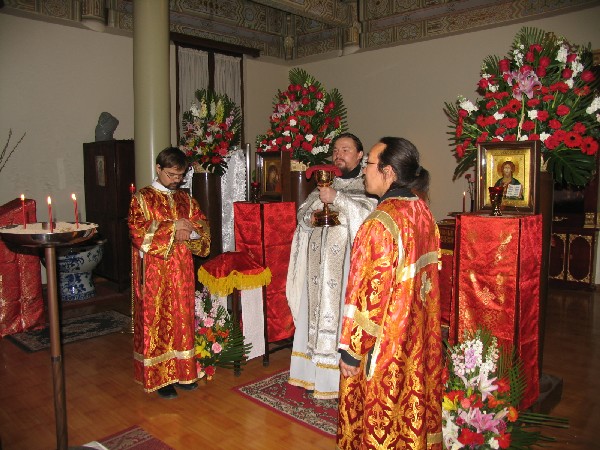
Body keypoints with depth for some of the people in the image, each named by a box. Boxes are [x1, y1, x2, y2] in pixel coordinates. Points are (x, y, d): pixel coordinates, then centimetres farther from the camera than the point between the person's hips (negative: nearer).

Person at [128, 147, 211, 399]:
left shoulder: (186, 199, 12)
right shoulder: (142, 198, -2)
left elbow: (203, 226, 8)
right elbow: (138, 232, -14)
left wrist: (189, 231, -13)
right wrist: (172, 228, -17)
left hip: (182, 271, 5)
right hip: (154, 272, -5)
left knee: (182, 318, 9)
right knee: (155, 321, 1)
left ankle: (181, 372, 21)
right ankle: (158, 376, 11)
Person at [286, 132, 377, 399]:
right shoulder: (324, 184, 18)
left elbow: (369, 213, -17)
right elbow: (302, 216, 14)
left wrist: (337, 198, -24)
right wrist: (312, 216, -8)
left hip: (349, 267, -5)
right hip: (320, 266, 5)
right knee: (318, 313, 9)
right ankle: (317, 374, 21)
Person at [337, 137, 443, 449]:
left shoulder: (381, 223, -25)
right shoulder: (422, 211, 0)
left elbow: (369, 293, -23)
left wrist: (350, 351, -14)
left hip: (383, 341, -8)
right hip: (419, 337, 8)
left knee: (377, 412, 12)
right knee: (413, 402, 22)